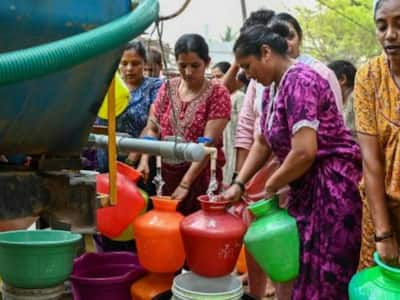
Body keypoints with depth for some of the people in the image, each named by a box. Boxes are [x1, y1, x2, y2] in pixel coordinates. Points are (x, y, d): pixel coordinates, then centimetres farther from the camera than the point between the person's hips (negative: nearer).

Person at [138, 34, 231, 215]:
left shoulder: (217, 94, -6)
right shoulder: (168, 88, 7)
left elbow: (208, 144, -13)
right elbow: (152, 128, 9)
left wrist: (185, 184, -19)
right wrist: (145, 160, -9)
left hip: (200, 177, -3)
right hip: (166, 175, 4)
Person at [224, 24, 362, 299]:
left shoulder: (300, 81, -19)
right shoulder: (273, 88, 10)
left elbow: (304, 152, -27)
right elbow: (263, 143, 19)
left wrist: (271, 187, -12)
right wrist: (239, 183, 8)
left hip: (333, 186, -9)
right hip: (305, 186, 9)